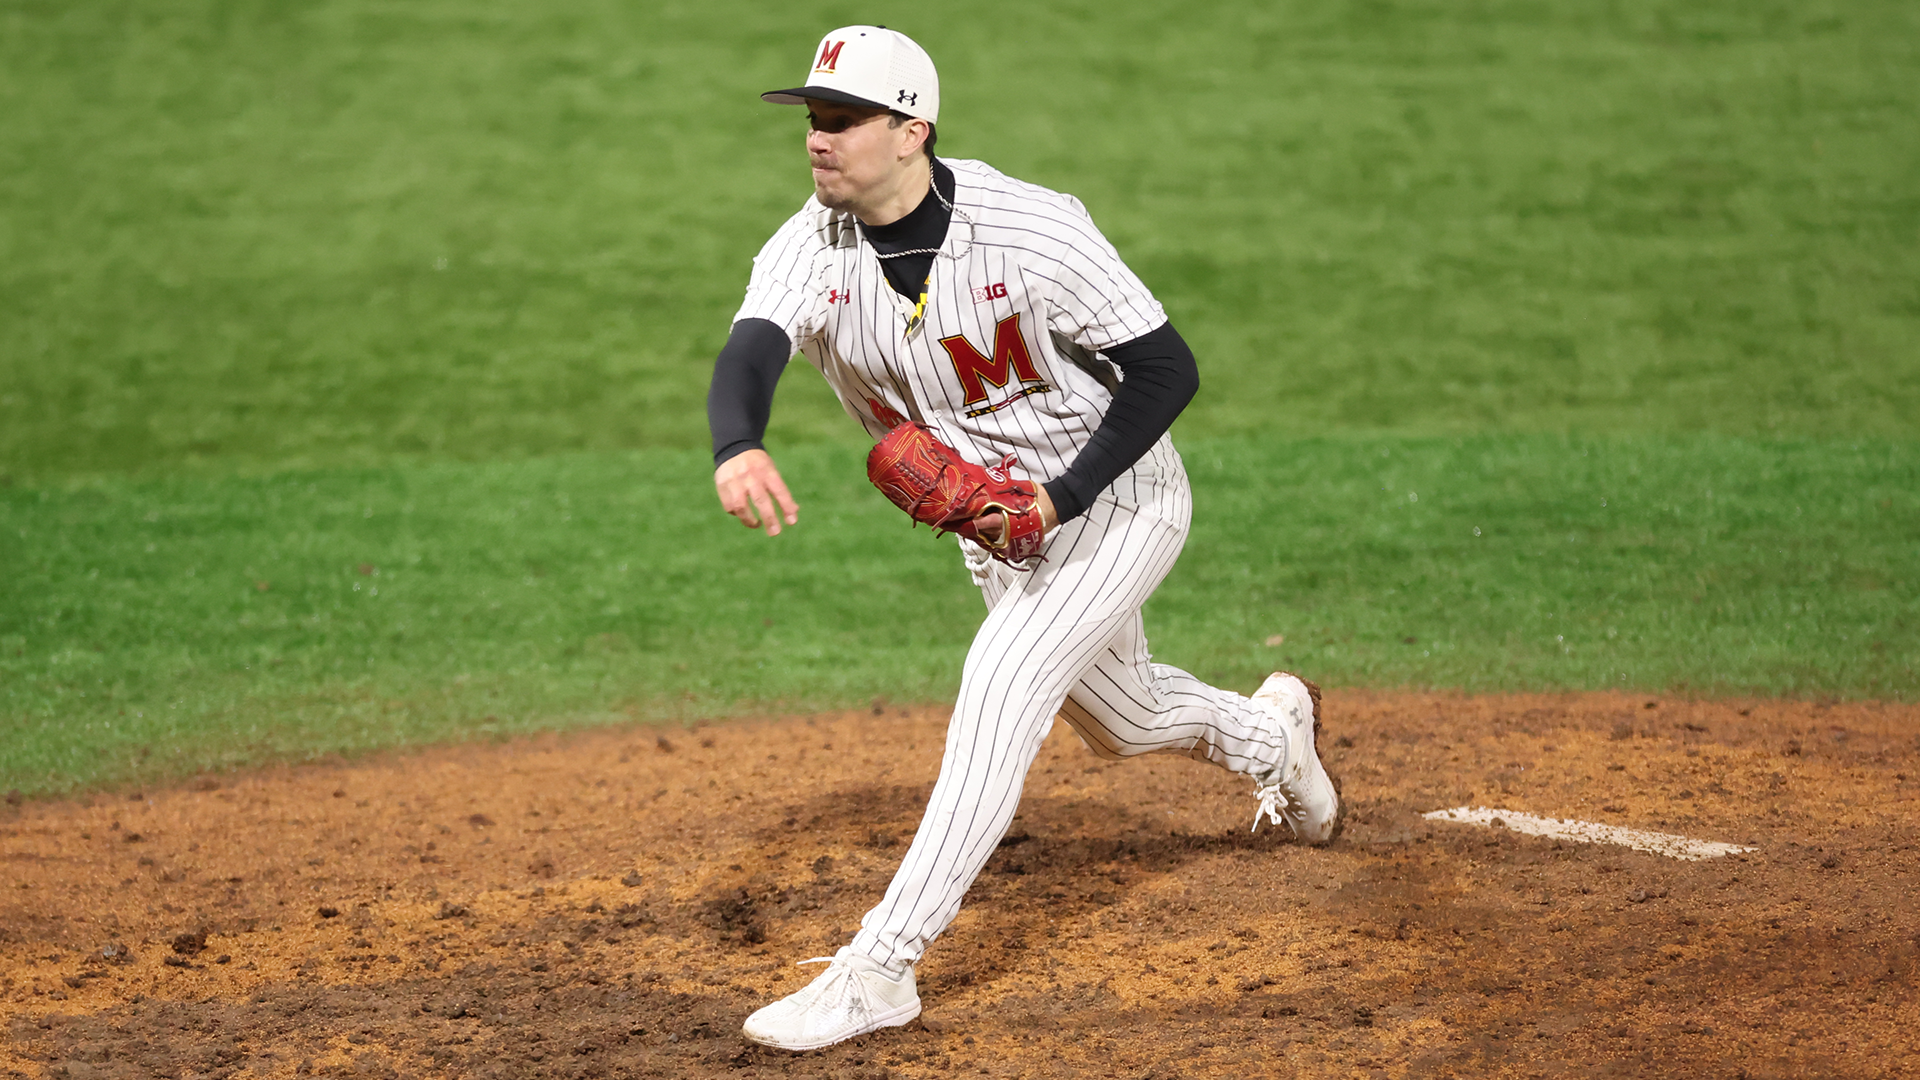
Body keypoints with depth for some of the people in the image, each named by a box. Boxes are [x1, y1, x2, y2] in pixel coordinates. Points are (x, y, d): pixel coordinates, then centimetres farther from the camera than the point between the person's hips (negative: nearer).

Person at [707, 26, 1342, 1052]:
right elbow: (749, 351, -35)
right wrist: (737, 446, -59)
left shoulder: (1030, 227, -27)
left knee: (1000, 683, -24)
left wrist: (1060, 498, -29)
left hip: (1116, 500, -6)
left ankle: (879, 969, -21)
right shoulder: (808, 251, -15)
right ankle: (1269, 730, 58)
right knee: (1120, 722, 23)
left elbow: (1167, 369, -21)